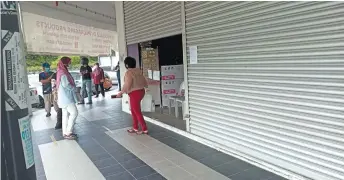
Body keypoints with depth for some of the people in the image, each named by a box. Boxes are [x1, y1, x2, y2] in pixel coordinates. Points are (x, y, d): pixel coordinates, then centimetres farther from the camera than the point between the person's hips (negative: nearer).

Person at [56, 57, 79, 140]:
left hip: (65, 96, 10)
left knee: (65, 114, 11)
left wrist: (72, 88, 2)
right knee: (74, 112, -10)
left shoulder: (62, 71, 16)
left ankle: (65, 133, 16)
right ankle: (68, 133, -6)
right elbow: (66, 84, -23)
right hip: (66, 97, -10)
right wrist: (74, 88, -8)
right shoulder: (63, 73, -15)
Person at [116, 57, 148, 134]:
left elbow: (127, 86, -22)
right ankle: (135, 128, 27)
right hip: (141, 91, 9)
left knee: (137, 112, 2)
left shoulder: (128, 73, -17)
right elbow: (145, 82, 13)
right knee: (133, 110, 19)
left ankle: (144, 129, 9)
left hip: (134, 93, -9)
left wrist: (120, 93, -9)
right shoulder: (138, 71, 8)